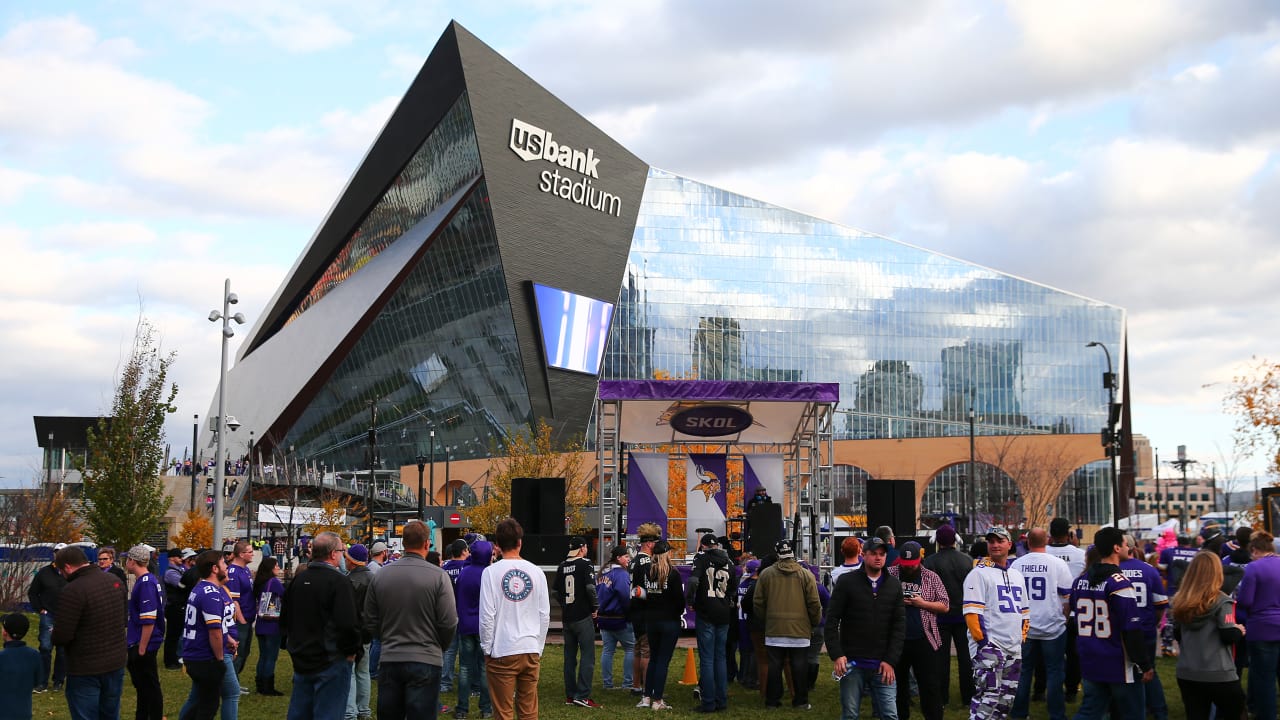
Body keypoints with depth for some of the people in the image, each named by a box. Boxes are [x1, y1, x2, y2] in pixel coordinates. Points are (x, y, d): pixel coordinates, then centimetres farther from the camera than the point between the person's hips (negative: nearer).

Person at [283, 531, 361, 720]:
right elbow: (347, 624, -22)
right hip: (331, 661, -7)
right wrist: (352, 651, -8)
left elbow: (285, 619, 16)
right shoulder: (338, 581, -15)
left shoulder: (298, 579, 7)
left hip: (301, 661, 7)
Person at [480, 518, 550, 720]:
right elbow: (545, 616, 6)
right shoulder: (536, 572, 3)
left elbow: (487, 615, -10)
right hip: (531, 651, 3)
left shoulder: (491, 572, -7)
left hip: (502, 652, -3)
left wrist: (487, 648, 2)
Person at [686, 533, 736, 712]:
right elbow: (734, 589, 14)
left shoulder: (702, 557, -6)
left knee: (706, 659, -1)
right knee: (720, 658, 13)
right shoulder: (728, 561, 8)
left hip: (706, 615, -5)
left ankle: (708, 702, -1)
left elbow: (693, 580, -21)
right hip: (724, 615, 5)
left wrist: (689, 601, -8)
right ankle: (722, 700, 16)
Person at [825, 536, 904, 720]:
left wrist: (890, 660, -4)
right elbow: (832, 620, -2)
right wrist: (837, 655, -11)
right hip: (852, 664, -2)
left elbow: (900, 626, 5)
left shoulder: (894, 585, 7)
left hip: (883, 665, 2)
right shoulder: (847, 581, 0)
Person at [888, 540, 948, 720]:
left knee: (930, 685, 0)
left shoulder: (931, 577, 3)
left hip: (923, 641, -1)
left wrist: (922, 604, -12)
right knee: (897, 684, 13)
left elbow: (945, 606, 3)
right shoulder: (889, 575, 3)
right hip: (896, 639, 2)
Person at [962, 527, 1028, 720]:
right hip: (989, 647, -8)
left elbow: (1024, 611, 24)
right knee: (987, 698, -13)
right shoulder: (979, 573, -6)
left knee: (1006, 700, 11)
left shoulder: (1017, 575, 17)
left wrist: (1022, 638, 15)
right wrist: (982, 641, -17)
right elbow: (972, 612, -13)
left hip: (1014, 649, 8)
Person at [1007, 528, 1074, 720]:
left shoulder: (1016, 564, -1)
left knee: (1024, 671, 10)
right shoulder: (1057, 564, -9)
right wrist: (1064, 617, 12)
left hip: (1024, 628, 3)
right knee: (1054, 672, 5)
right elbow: (1068, 596, -4)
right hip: (1052, 627, -2)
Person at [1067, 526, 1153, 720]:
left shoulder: (1080, 581, 7)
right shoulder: (1119, 583, -17)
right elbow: (1131, 630, -18)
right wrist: (1145, 665, -12)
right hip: (1120, 667, -7)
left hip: (1090, 665, 7)